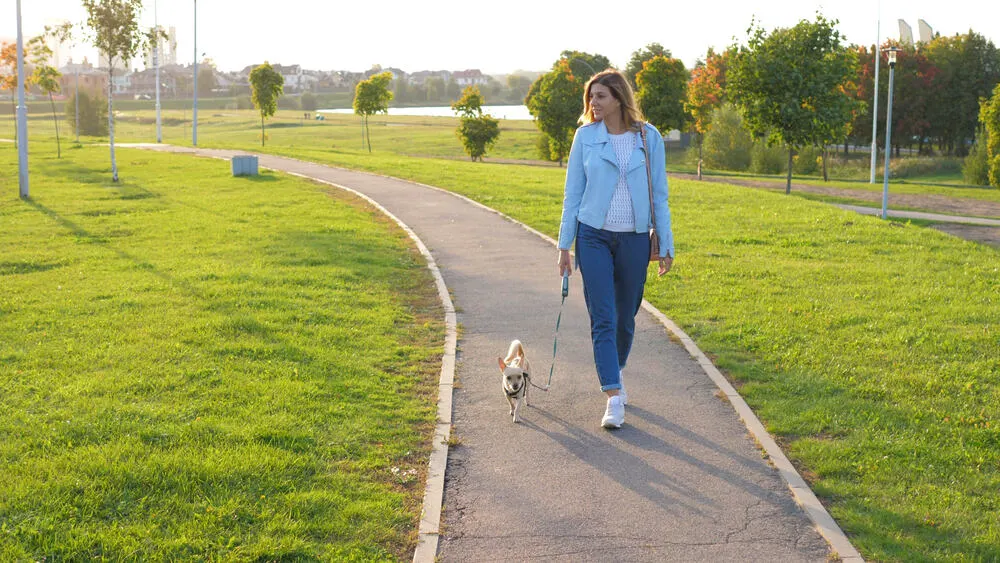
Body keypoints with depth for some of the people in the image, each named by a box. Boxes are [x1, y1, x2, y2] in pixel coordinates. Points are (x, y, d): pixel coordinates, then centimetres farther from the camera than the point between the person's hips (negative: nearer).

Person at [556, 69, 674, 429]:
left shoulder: (648, 137, 0)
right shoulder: (586, 136, 0)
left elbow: (659, 195, 5)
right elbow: (572, 193, 5)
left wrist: (666, 246, 4)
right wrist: (564, 245, 3)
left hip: (634, 239, 1)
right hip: (594, 236, -1)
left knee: (625, 318, 10)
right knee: (602, 319, -8)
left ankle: (614, 375, 35)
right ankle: (614, 398, -7)